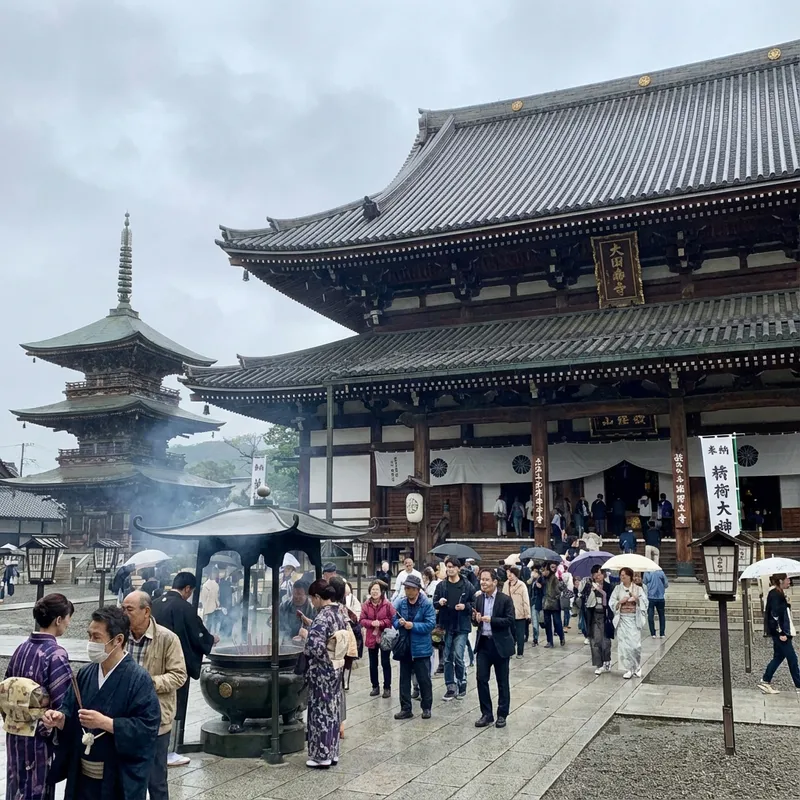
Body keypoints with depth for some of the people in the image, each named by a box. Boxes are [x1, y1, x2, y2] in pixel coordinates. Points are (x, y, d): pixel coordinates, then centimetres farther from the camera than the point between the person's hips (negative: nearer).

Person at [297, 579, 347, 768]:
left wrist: (306, 635, -11)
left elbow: (316, 648, -27)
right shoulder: (339, 614, 5)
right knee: (332, 711, 15)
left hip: (322, 672, -8)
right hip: (336, 669, 8)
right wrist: (311, 632, 13)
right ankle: (332, 753, 24)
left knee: (321, 712, 3)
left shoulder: (322, 617, -21)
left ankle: (322, 756, 12)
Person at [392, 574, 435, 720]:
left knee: (424, 679, 6)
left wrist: (413, 625, -23)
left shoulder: (427, 604, -11)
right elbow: (393, 620, 7)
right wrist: (399, 623, -16)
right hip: (405, 647, 4)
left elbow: (430, 624, -16)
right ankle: (406, 709, 20)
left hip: (421, 648, -4)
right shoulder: (400, 603, 2)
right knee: (404, 679, 11)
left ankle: (426, 708, 21)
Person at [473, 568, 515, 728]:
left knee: (502, 682, 7)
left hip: (500, 644, -4)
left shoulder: (505, 599, -9)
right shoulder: (479, 599, 6)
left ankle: (502, 715, 19)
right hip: (483, 643, 4)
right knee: (481, 679, 2)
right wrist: (476, 619, -12)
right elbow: (476, 621, 11)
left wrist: (491, 620, -25)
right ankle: (486, 714, 14)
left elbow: (511, 621, -15)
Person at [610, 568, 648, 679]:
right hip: (622, 619, 1)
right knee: (624, 644, -3)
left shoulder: (638, 588, 3)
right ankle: (628, 669, 7)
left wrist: (636, 599, -15)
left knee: (635, 644, -6)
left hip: (634, 619, -1)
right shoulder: (617, 588, 6)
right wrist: (621, 601, -12)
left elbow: (645, 603, 1)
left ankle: (637, 667, 17)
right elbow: (612, 603, 5)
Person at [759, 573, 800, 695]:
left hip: (780, 632, 10)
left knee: (778, 657, 13)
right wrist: (781, 633, -21)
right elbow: (775, 615, -22)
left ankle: (765, 682, 16)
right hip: (779, 632, -10)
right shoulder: (775, 594, -17)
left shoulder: (779, 593, 14)